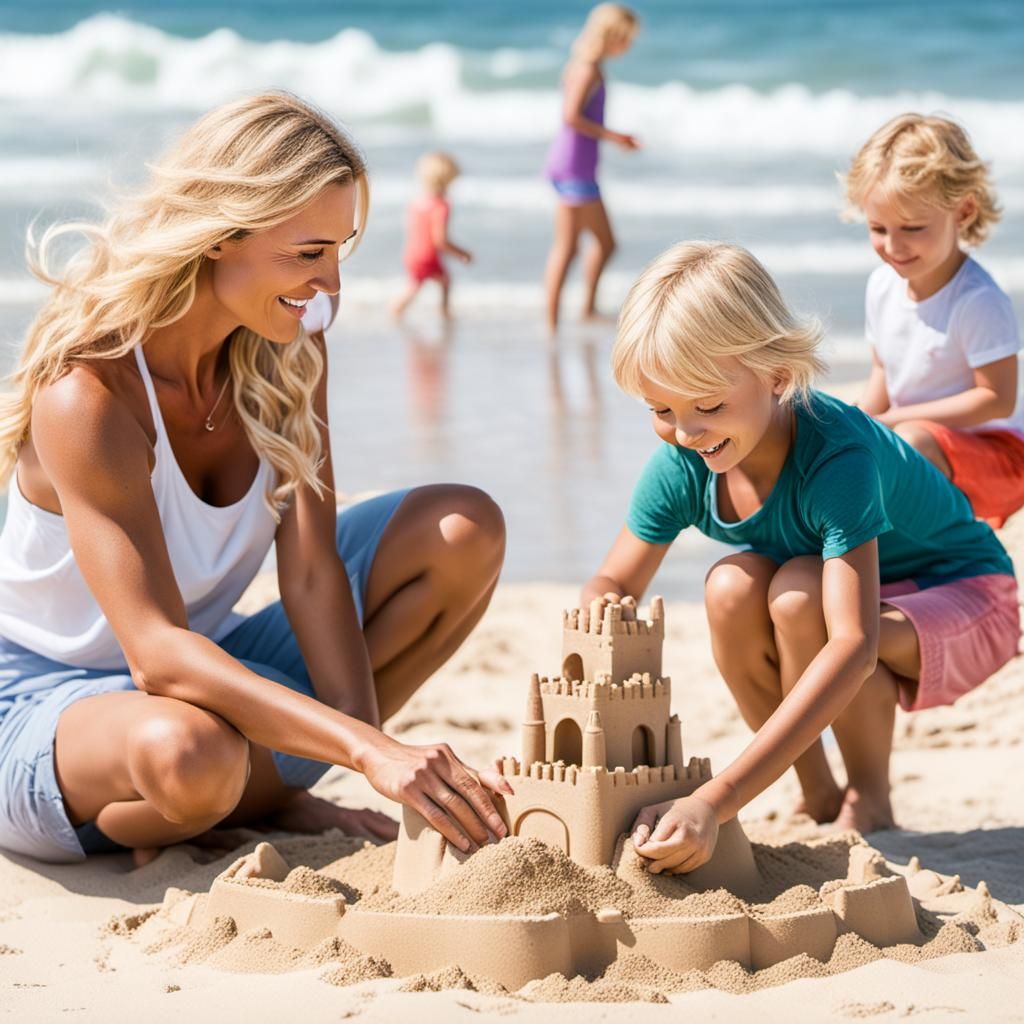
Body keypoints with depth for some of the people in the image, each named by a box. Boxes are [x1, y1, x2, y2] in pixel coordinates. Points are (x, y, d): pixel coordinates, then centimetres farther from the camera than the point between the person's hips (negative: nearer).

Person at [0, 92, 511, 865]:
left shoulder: (287, 353, -6)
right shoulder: (84, 394, -28)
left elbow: (311, 574, -12)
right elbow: (158, 653, -36)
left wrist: (370, 756, -25)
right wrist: (367, 749, -45)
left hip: (212, 666, 7)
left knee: (464, 530, -9)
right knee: (189, 750, -44)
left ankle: (270, 790, -5)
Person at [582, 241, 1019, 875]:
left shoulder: (838, 458, -38)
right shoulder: (681, 466, -18)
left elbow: (854, 646, -48)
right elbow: (613, 583, -6)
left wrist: (717, 800, -57)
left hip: (962, 606, -6)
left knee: (799, 594, -35)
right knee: (733, 588, -27)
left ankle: (871, 801, -11)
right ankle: (817, 794, -6)